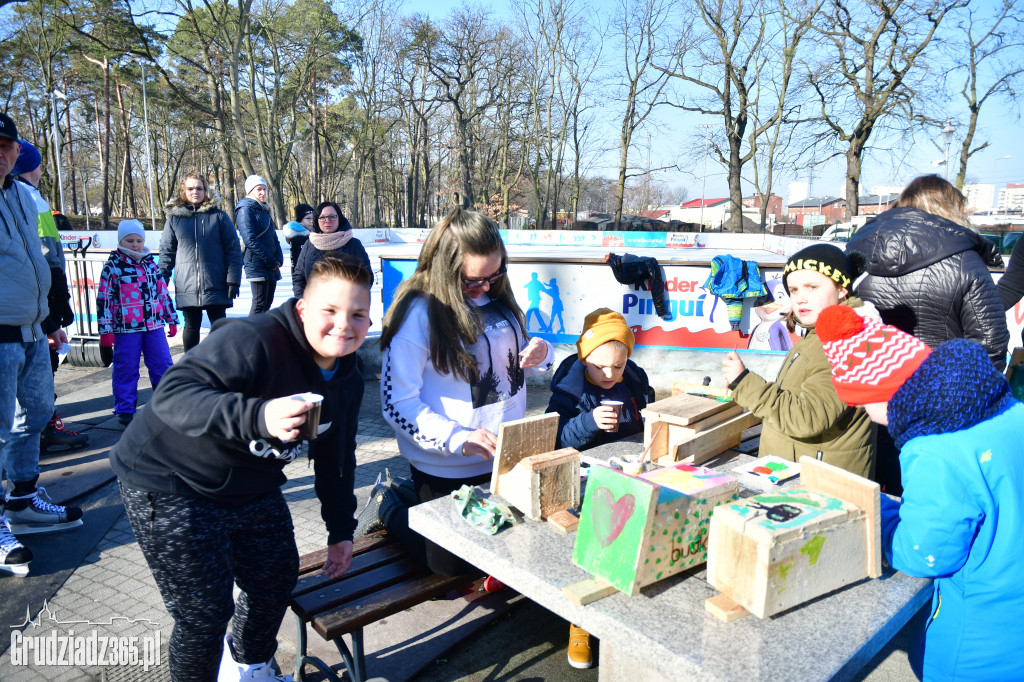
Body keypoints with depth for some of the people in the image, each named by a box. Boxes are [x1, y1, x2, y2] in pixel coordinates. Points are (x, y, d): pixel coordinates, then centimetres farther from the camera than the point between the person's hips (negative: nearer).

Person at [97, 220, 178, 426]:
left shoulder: (151, 264, 11)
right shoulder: (112, 266, -2)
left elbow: (163, 292, 17)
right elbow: (104, 299, -4)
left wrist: (171, 319, 17)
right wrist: (105, 330, -8)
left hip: (154, 325, 4)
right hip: (126, 328, -4)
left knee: (163, 366, 7)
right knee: (126, 370, 2)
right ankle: (125, 410, 13)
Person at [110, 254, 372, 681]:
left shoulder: (347, 382, -2)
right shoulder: (251, 340, -30)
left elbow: (335, 458, 10)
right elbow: (172, 395, -38)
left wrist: (340, 530, 14)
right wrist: (258, 416, -54)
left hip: (252, 488, 8)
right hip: (171, 484, -7)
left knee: (276, 581, 16)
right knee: (205, 613, -5)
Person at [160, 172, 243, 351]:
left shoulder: (219, 216, 2)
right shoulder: (174, 218, 7)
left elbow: (233, 249, -1)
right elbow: (166, 252, 9)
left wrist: (233, 280, -7)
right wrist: (161, 282, 3)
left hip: (216, 286, -1)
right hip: (187, 287, 1)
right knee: (191, 326, 10)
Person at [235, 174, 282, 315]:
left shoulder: (265, 210, 20)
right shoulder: (245, 209, -6)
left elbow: (274, 238, 19)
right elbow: (250, 240, -15)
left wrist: (279, 259, 1)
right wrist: (271, 261, -16)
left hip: (271, 266, 8)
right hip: (257, 265, -8)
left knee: (267, 303, 9)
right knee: (259, 304, -9)